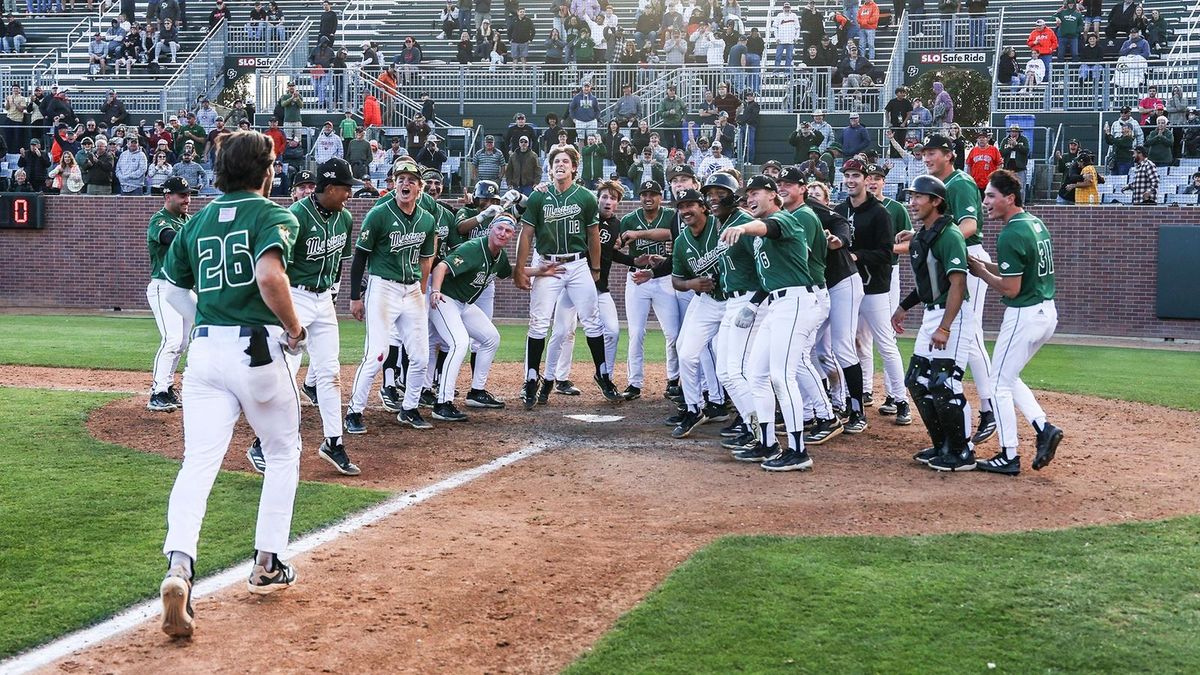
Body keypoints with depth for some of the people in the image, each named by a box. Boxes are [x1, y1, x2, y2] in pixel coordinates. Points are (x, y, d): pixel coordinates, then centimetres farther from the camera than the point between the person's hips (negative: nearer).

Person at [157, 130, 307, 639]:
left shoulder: (197, 221, 14)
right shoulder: (273, 215, -4)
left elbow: (174, 291, 17)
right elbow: (270, 276, -23)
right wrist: (294, 329, -10)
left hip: (204, 350, 4)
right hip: (258, 349, -4)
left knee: (198, 463, -4)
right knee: (283, 453, 18)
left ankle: (179, 566, -26)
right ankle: (267, 565, 19)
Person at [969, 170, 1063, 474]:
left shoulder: (1010, 235, -20)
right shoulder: (1036, 223, 10)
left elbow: (1010, 289, -21)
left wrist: (981, 272, -6)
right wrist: (988, 265, 9)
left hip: (1024, 316, -10)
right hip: (1047, 312, 10)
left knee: (1000, 384, 3)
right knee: (1008, 378, 22)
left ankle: (1008, 457, 8)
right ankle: (1044, 428, 12)